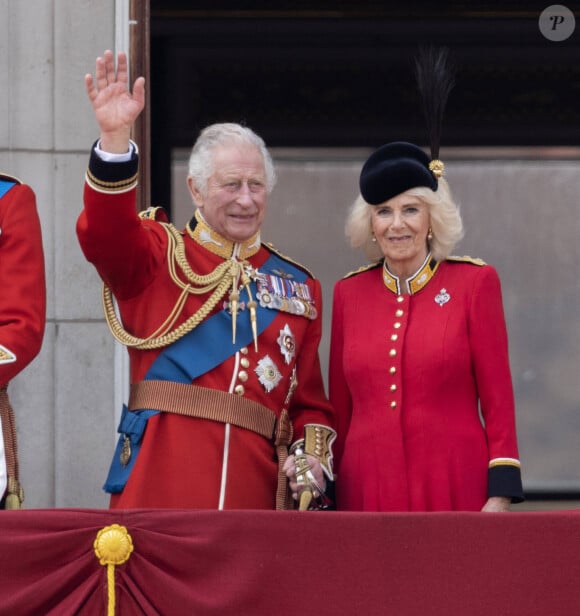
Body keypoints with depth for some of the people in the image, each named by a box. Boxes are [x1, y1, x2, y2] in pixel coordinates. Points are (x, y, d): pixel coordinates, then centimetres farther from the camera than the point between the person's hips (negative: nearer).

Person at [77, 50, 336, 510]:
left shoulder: (298, 286, 17)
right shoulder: (158, 257, 8)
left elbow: (310, 401, 17)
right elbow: (104, 235, -15)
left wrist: (311, 459, -3)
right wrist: (115, 135, -28)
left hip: (255, 489, 3)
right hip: (159, 489, -3)